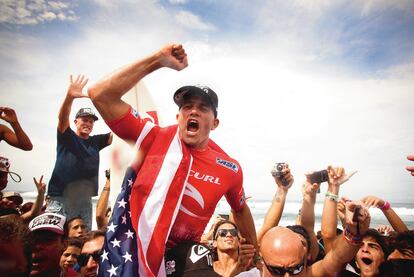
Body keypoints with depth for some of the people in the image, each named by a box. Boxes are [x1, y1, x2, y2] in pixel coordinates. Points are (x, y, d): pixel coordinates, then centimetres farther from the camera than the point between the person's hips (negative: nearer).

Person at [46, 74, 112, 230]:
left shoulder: (96, 142, 15)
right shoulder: (66, 137, 5)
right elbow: (62, 118, -14)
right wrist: (69, 97, -33)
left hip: (85, 203, 4)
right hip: (61, 200, -4)